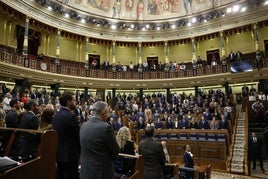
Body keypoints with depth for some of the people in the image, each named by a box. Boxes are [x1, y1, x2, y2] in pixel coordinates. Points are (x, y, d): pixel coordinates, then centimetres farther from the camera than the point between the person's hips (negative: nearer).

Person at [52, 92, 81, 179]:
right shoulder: (71, 116, -20)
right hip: (70, 155, -8)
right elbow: (78, 136, -15)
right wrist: (80, 151, 1)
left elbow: (59, 134, 11)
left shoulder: (56, 116, 5)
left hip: (58, 153, 8)